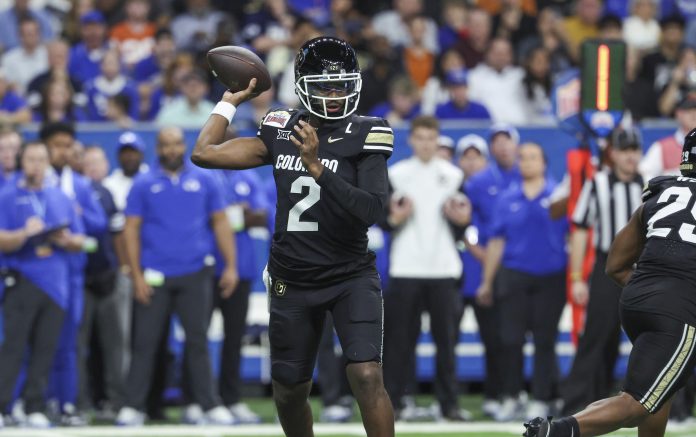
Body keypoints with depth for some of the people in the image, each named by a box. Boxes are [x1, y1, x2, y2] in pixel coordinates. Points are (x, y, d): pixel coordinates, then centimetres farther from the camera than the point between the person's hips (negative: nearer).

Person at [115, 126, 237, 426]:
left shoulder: (203, 181, 8)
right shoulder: (144, 185, 5)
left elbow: (220, 224, 8)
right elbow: (131, 230, 2)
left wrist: (231, 266, 0)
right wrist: (136, 275, -6)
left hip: (195, 275, 1)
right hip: (154, 277, -1)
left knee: (198, 340, 3)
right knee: (144, 342, -1)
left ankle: (209, 405, 5)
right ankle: (133, 407, 2)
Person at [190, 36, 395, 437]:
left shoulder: (365, 136, -10)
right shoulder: (282, 131, 2)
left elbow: (371, 209, -22)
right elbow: (204, 153, 3)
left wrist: (317, 167, -28)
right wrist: (232, 100, 8)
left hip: (351, 278, -4)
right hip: (293, 282, 4)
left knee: (367, 378, -21)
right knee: (289, 393, 12)